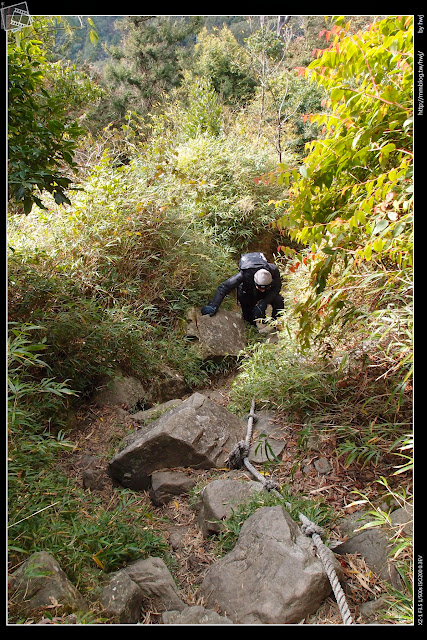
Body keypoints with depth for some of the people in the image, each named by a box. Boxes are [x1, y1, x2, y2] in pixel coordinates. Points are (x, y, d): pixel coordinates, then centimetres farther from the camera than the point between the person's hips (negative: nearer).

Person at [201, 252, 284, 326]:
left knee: (279, 301, -22)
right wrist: (213, 306, -55)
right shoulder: (245, 274, -42)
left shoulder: (273, 270, -36)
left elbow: (276, 289, -25)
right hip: (247, 292, -1)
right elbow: (224, 287, -44)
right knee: (249, 317, -6)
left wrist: (263, 304, -40)